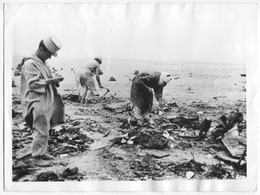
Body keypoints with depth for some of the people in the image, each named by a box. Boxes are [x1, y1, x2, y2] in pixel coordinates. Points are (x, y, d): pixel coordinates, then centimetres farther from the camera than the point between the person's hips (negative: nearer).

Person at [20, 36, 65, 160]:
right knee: (41, 128, -3)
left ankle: (42, 152, 25)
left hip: (46, 101, 9)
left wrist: (54, 82, 5)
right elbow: (32, 84, -21)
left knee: (44, 128, 14)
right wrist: (50, 81, -22)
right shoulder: (30, 63, -15)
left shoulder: (42, 62, 15)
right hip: (37, 102, -9)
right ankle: (38, 153, 9)